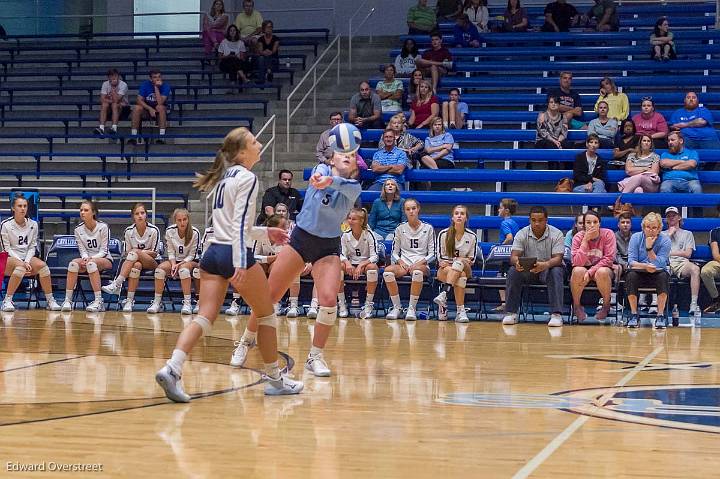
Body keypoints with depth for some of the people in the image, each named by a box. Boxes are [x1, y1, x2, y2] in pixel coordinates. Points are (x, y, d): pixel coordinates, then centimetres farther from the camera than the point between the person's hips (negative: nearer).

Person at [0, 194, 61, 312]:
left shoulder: (33, 224, 5)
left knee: (42, 265, -28)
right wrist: (22, 262, -19)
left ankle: (50, 301, -18)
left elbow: (32, 247, 7)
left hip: (27, 258, 4)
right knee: (20, 266, -38)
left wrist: (27, 261, -12)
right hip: (9, 259, -4)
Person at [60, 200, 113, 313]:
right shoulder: (78, 229, 3)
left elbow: (104, 251, -10)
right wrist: (85, 258, -21)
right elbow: (82, 250, 2)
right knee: (73, 263, -30)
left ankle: (98, 301, -40)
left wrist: (91, 258, -25)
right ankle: (68, 300, -29)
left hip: (105, 260, -4)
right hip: (87, 259, 4)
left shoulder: (103, 227, -9)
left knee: (91, 263, -38)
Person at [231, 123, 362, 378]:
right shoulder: (321, 170, 0)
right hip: (300, 239, 0)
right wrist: (320, 177, -46)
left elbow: (344, 185, -29)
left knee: (329, 300, -20)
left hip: (328, 248, 0)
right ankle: (246, 341, 22)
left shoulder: (353, 188, -6)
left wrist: (329, 182, -51)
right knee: (269, 296, 0)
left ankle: (315, 357, -4)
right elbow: (319, 175, -23)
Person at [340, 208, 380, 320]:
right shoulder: (345, 235, -2)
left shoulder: (369, 235, -12)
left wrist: (361, 265, -31)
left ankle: (368, 304, -27)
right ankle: (341, 304, -22)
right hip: (351, 265, 3)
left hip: (366, 263, -3)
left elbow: (375, 257, -17)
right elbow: (342, 255, -3)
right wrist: (347, 262, -26)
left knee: (372, 267, -38)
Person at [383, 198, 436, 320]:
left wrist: (420, 262, -12)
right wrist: (400, 261, -9)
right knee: (388, 271, -32)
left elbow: (432, 254, 5)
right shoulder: (400, 229, 12)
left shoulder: (428, 228, 8)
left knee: (418, 271, -41)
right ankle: (397, 306, -20)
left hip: (422, 265, -2)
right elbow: (394, 252, 12)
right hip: (404, 264, 2)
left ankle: (412, 308, -32)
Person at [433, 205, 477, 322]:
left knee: (459, 262, -35)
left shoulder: (472, 236, 1)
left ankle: (444, 293, -46)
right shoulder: (443, 234, -1)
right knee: (461, 275, -35)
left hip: (465, 269, 1)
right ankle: (460, 310, -44)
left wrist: (461, 262, -15)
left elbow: (472, 260, 5)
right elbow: (440, 257, 0)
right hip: (445, 269, -1)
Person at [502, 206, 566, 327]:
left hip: (548, 268, -2)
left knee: (556, 272, -35)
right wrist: (517, 262, -40)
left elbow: (558, 258, -20)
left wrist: (545, 265, -44)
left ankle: (556, 314, -38)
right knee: (513, 271, -28)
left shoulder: (556, 234, -10)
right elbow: (514, 255, -13)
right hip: (527, 270, 2)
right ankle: (511, 313, -23)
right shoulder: (522, 234, -5)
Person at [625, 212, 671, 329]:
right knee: (631, 275, -32)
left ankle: (661, 315, -25)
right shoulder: (636, 238, -2)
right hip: (640, 275, 1)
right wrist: (645, 266, -28)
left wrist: (649, 248, -24)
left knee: (663, 276, -33)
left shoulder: (665, 240, -5)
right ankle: (634, 315, -23)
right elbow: (631, 262, -10)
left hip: (656, 273, 0)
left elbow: (659, 264, -15)